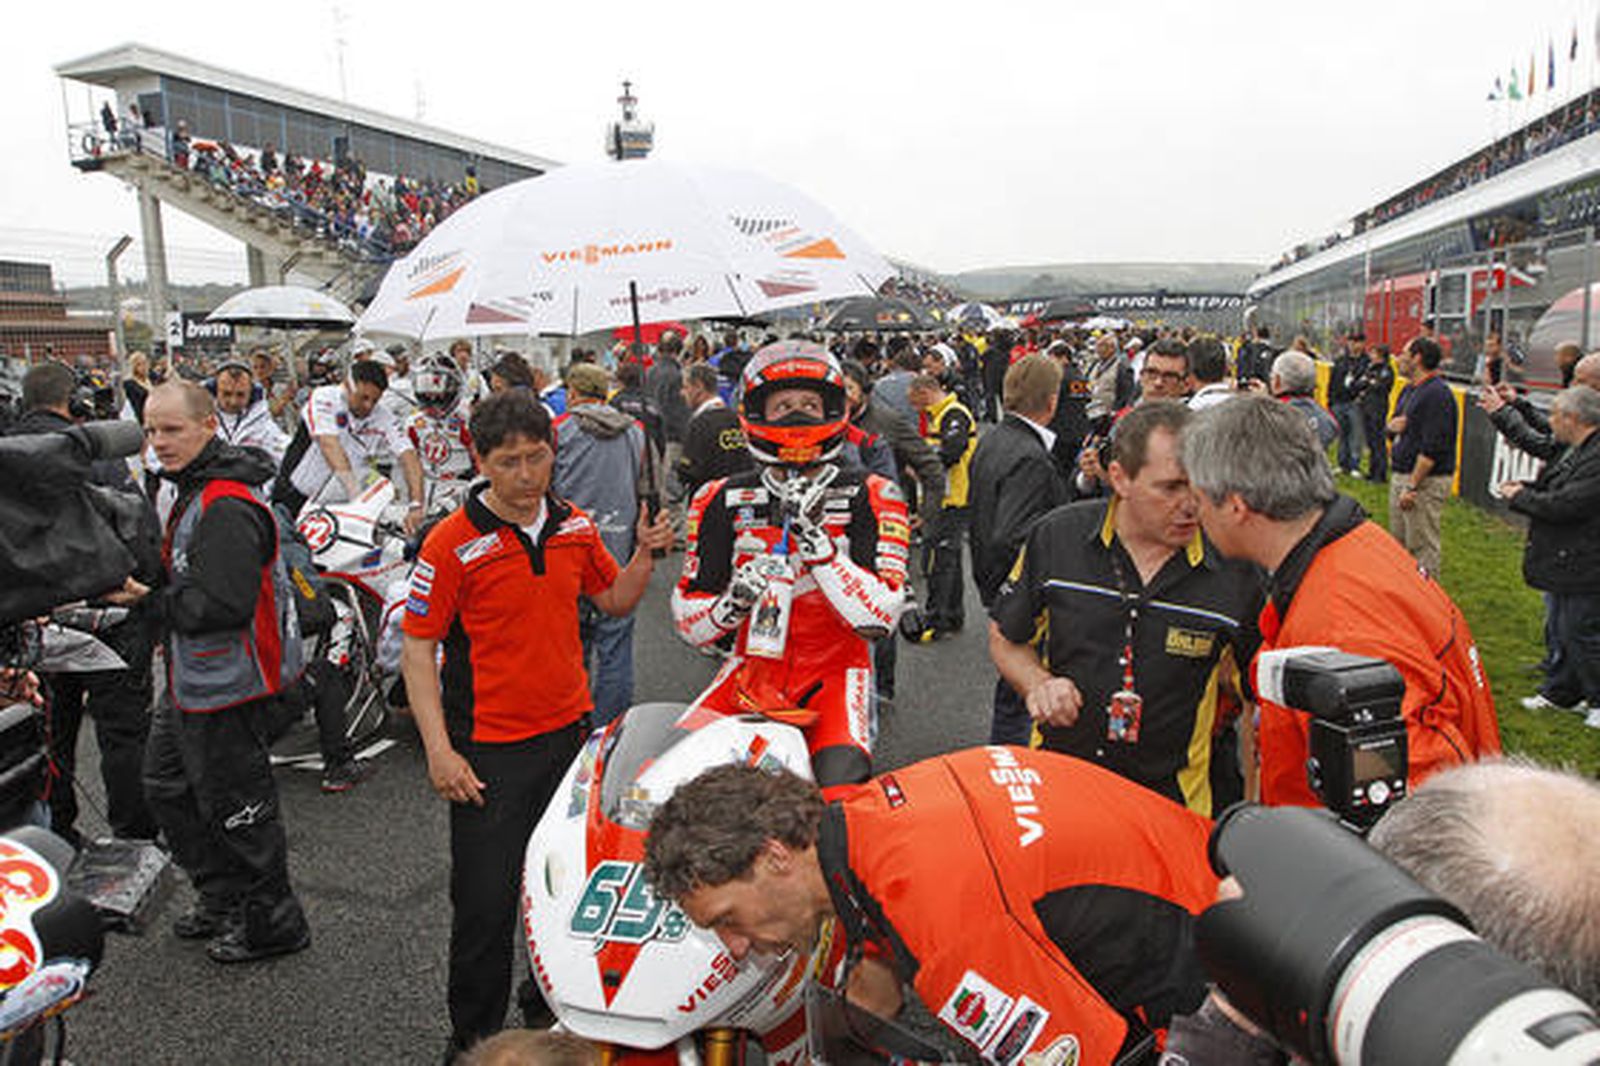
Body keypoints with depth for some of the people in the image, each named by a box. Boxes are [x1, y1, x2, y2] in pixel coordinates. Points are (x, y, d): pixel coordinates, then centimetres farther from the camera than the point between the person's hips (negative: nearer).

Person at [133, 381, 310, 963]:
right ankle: (221, 897, 39)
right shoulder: (196, 490, 11)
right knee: (166, 788, 23)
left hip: (225, 686, -11)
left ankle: (273, 923, 20)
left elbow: (225, 604, -30)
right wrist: (150, 590, 7)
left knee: (234, 805, 2)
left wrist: (151, 600, -19)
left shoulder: (226, 506, -24)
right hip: (192, 680, 11)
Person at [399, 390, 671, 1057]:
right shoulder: (452, 544, -13)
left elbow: (614, 600, 16)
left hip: (569, 733, 5)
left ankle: (551, 1003, 41)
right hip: (488, 751, -5)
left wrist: (644, 555, -3)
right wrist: (439, 750, -16)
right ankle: (475, 1038, 26)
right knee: (486, 905, 3)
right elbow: (417, 649, -10)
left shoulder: (575, 527, 4)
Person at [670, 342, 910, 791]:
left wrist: (814, 540, -23)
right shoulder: (723, 501, 3)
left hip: (834, 673, -2)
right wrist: (731, 604, -18)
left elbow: (880, 618, -15)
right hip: (753, 667, 3)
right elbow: (689, 624, 5)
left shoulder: (867, 497, -4)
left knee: (842, 785, -27)